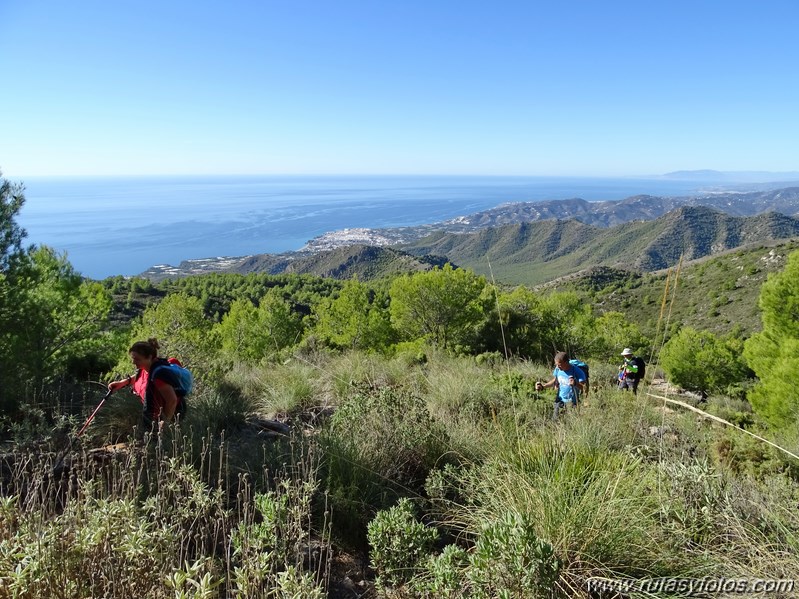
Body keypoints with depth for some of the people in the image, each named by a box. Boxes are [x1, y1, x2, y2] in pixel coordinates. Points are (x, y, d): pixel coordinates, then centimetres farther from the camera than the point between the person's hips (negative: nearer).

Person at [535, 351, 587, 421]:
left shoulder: (577, 372, -21)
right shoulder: (557, 369, -5)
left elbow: (584, 388, -20)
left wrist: (576, 384, -40)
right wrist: (543, 386, -1)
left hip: (571, 403, -5)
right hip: (559, 401, 5)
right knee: (554, 421, 9)